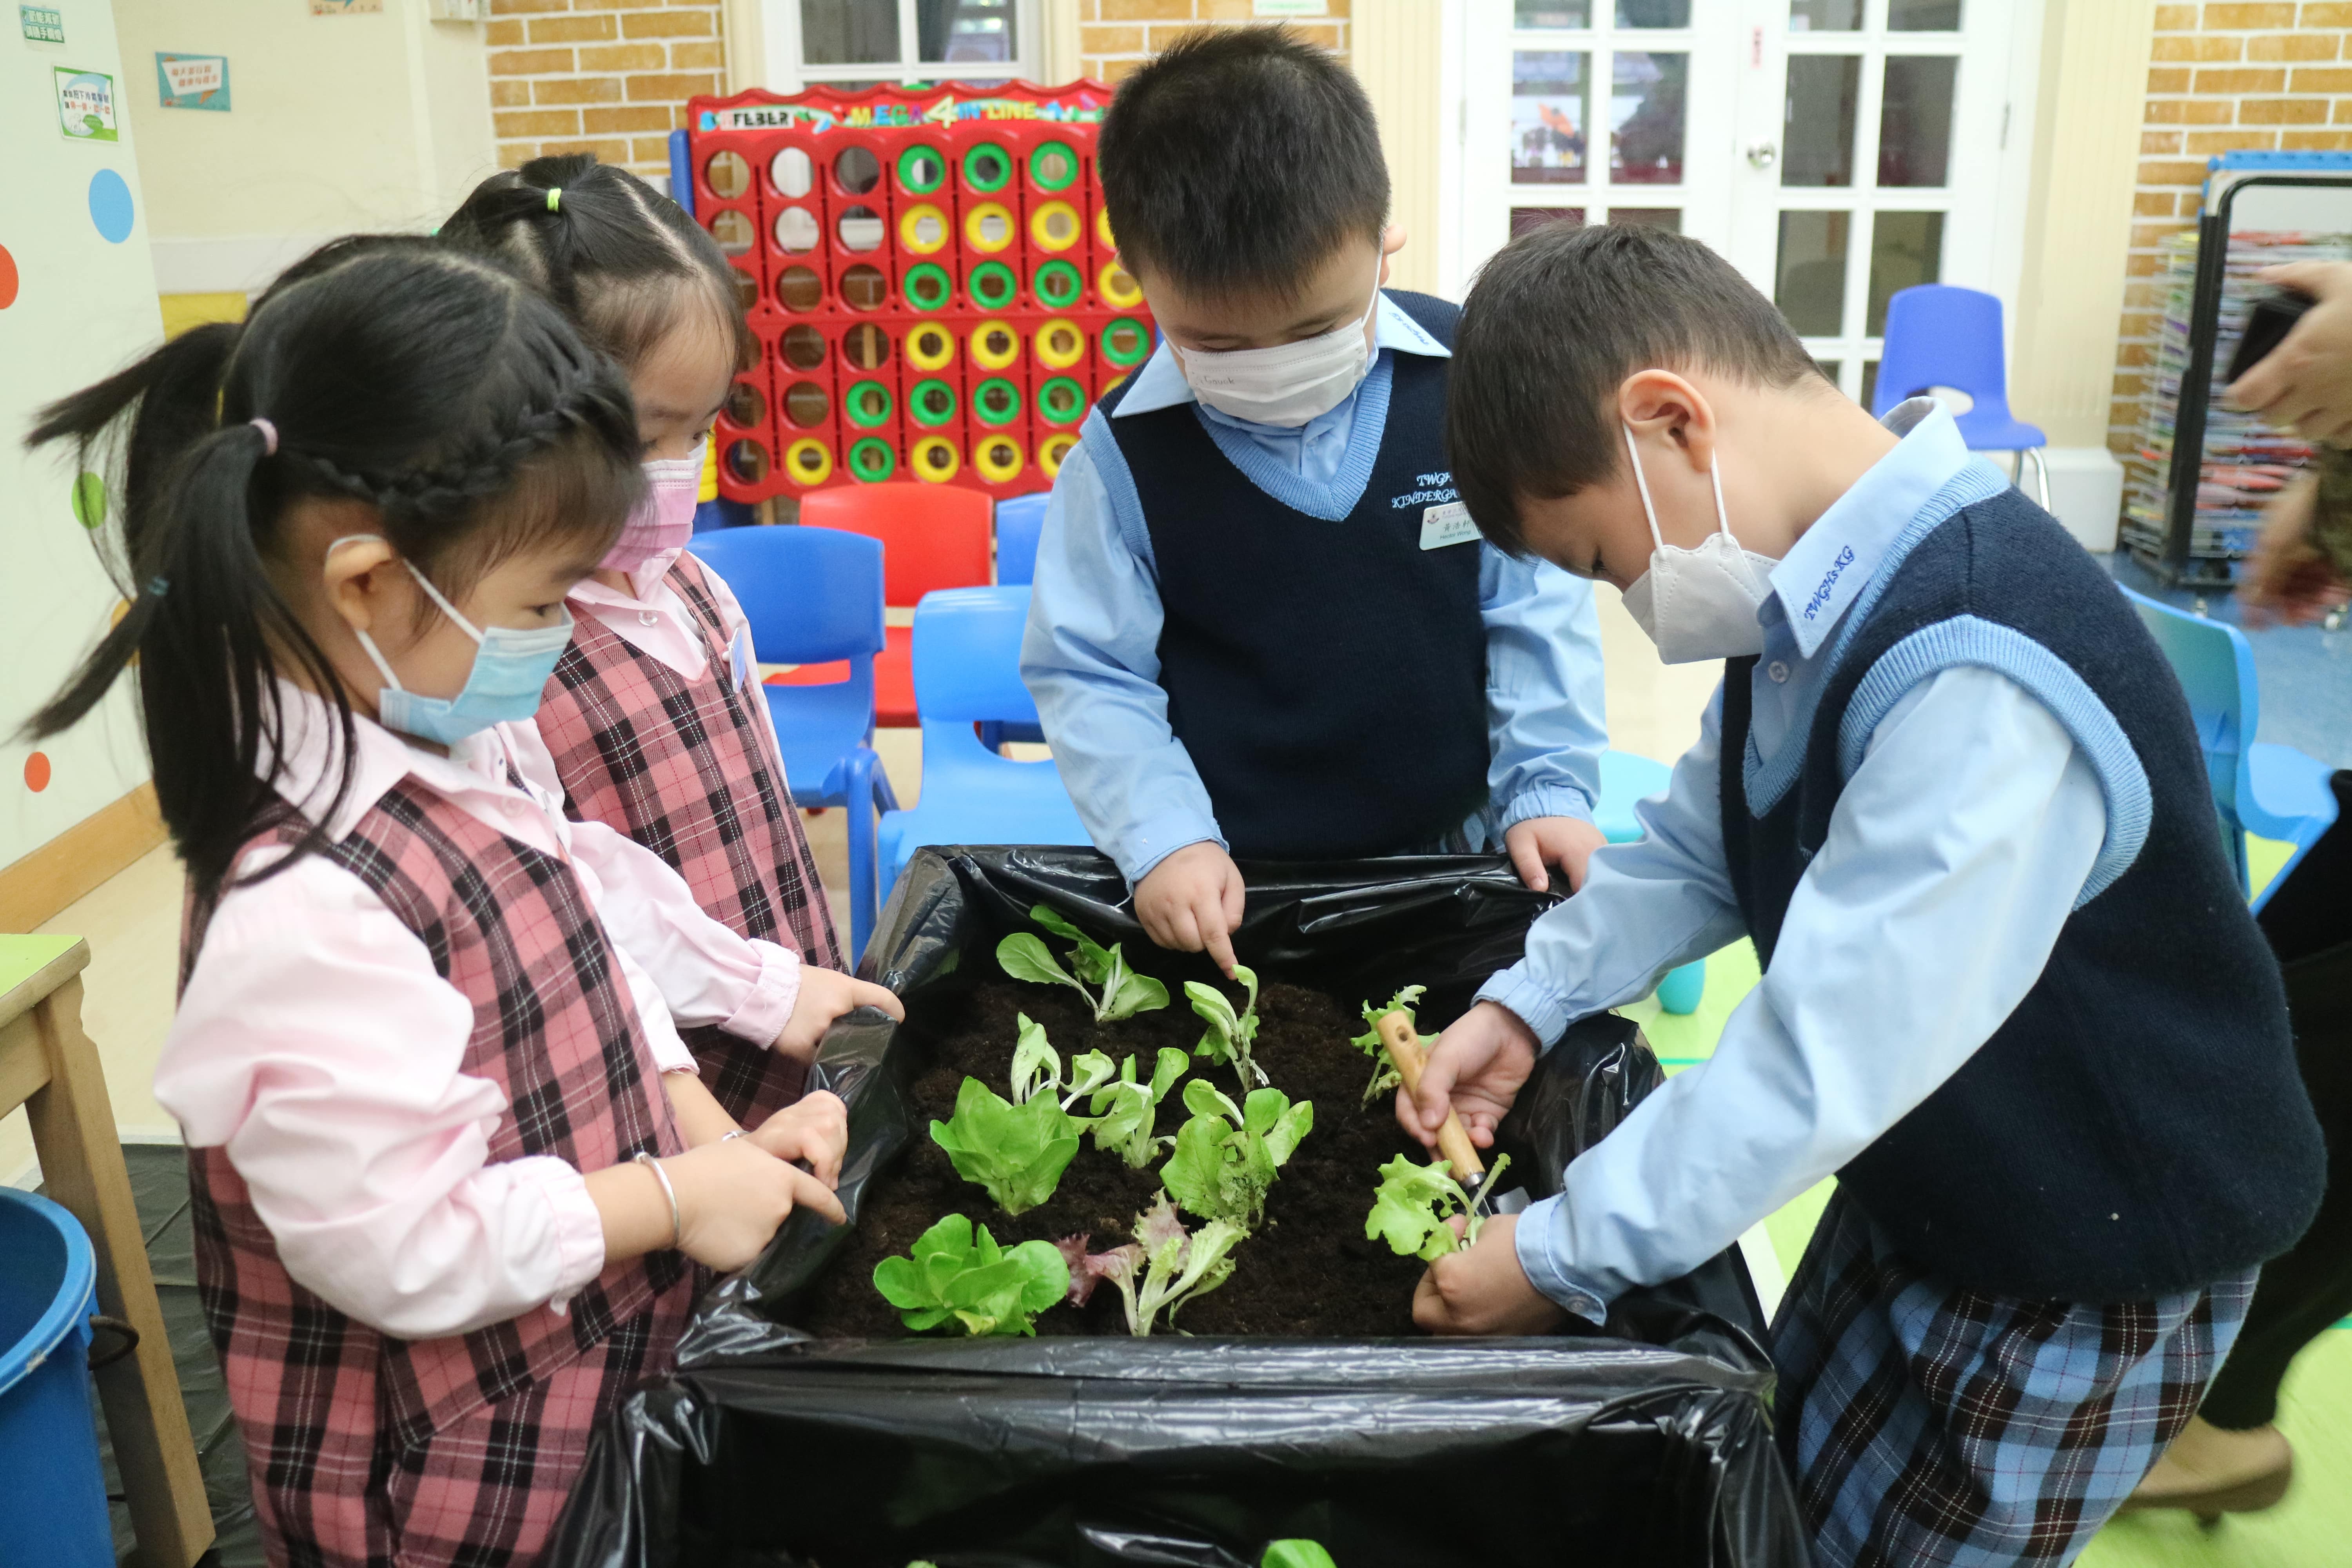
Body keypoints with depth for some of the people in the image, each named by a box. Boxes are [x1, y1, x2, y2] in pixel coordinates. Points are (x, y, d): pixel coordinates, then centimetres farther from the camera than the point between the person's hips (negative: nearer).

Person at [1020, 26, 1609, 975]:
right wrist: (1165, 838, -15)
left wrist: (1548, 784, -4)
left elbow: (1535, 602, -2)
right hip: (1234, 885, -1)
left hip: (1451, 854, 1)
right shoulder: (1127, 447, -12)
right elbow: (1085, 671, -5)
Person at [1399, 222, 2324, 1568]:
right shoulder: (1816, 595, -6)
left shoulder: (1981, 688, -35)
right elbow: (1703, 842, 8)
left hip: (2101, 1268, -8)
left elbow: (1826, 1058, -34)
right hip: (1919, 1191, 8)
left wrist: (1562, 1257, -24)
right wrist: (1530, 1003, -2)